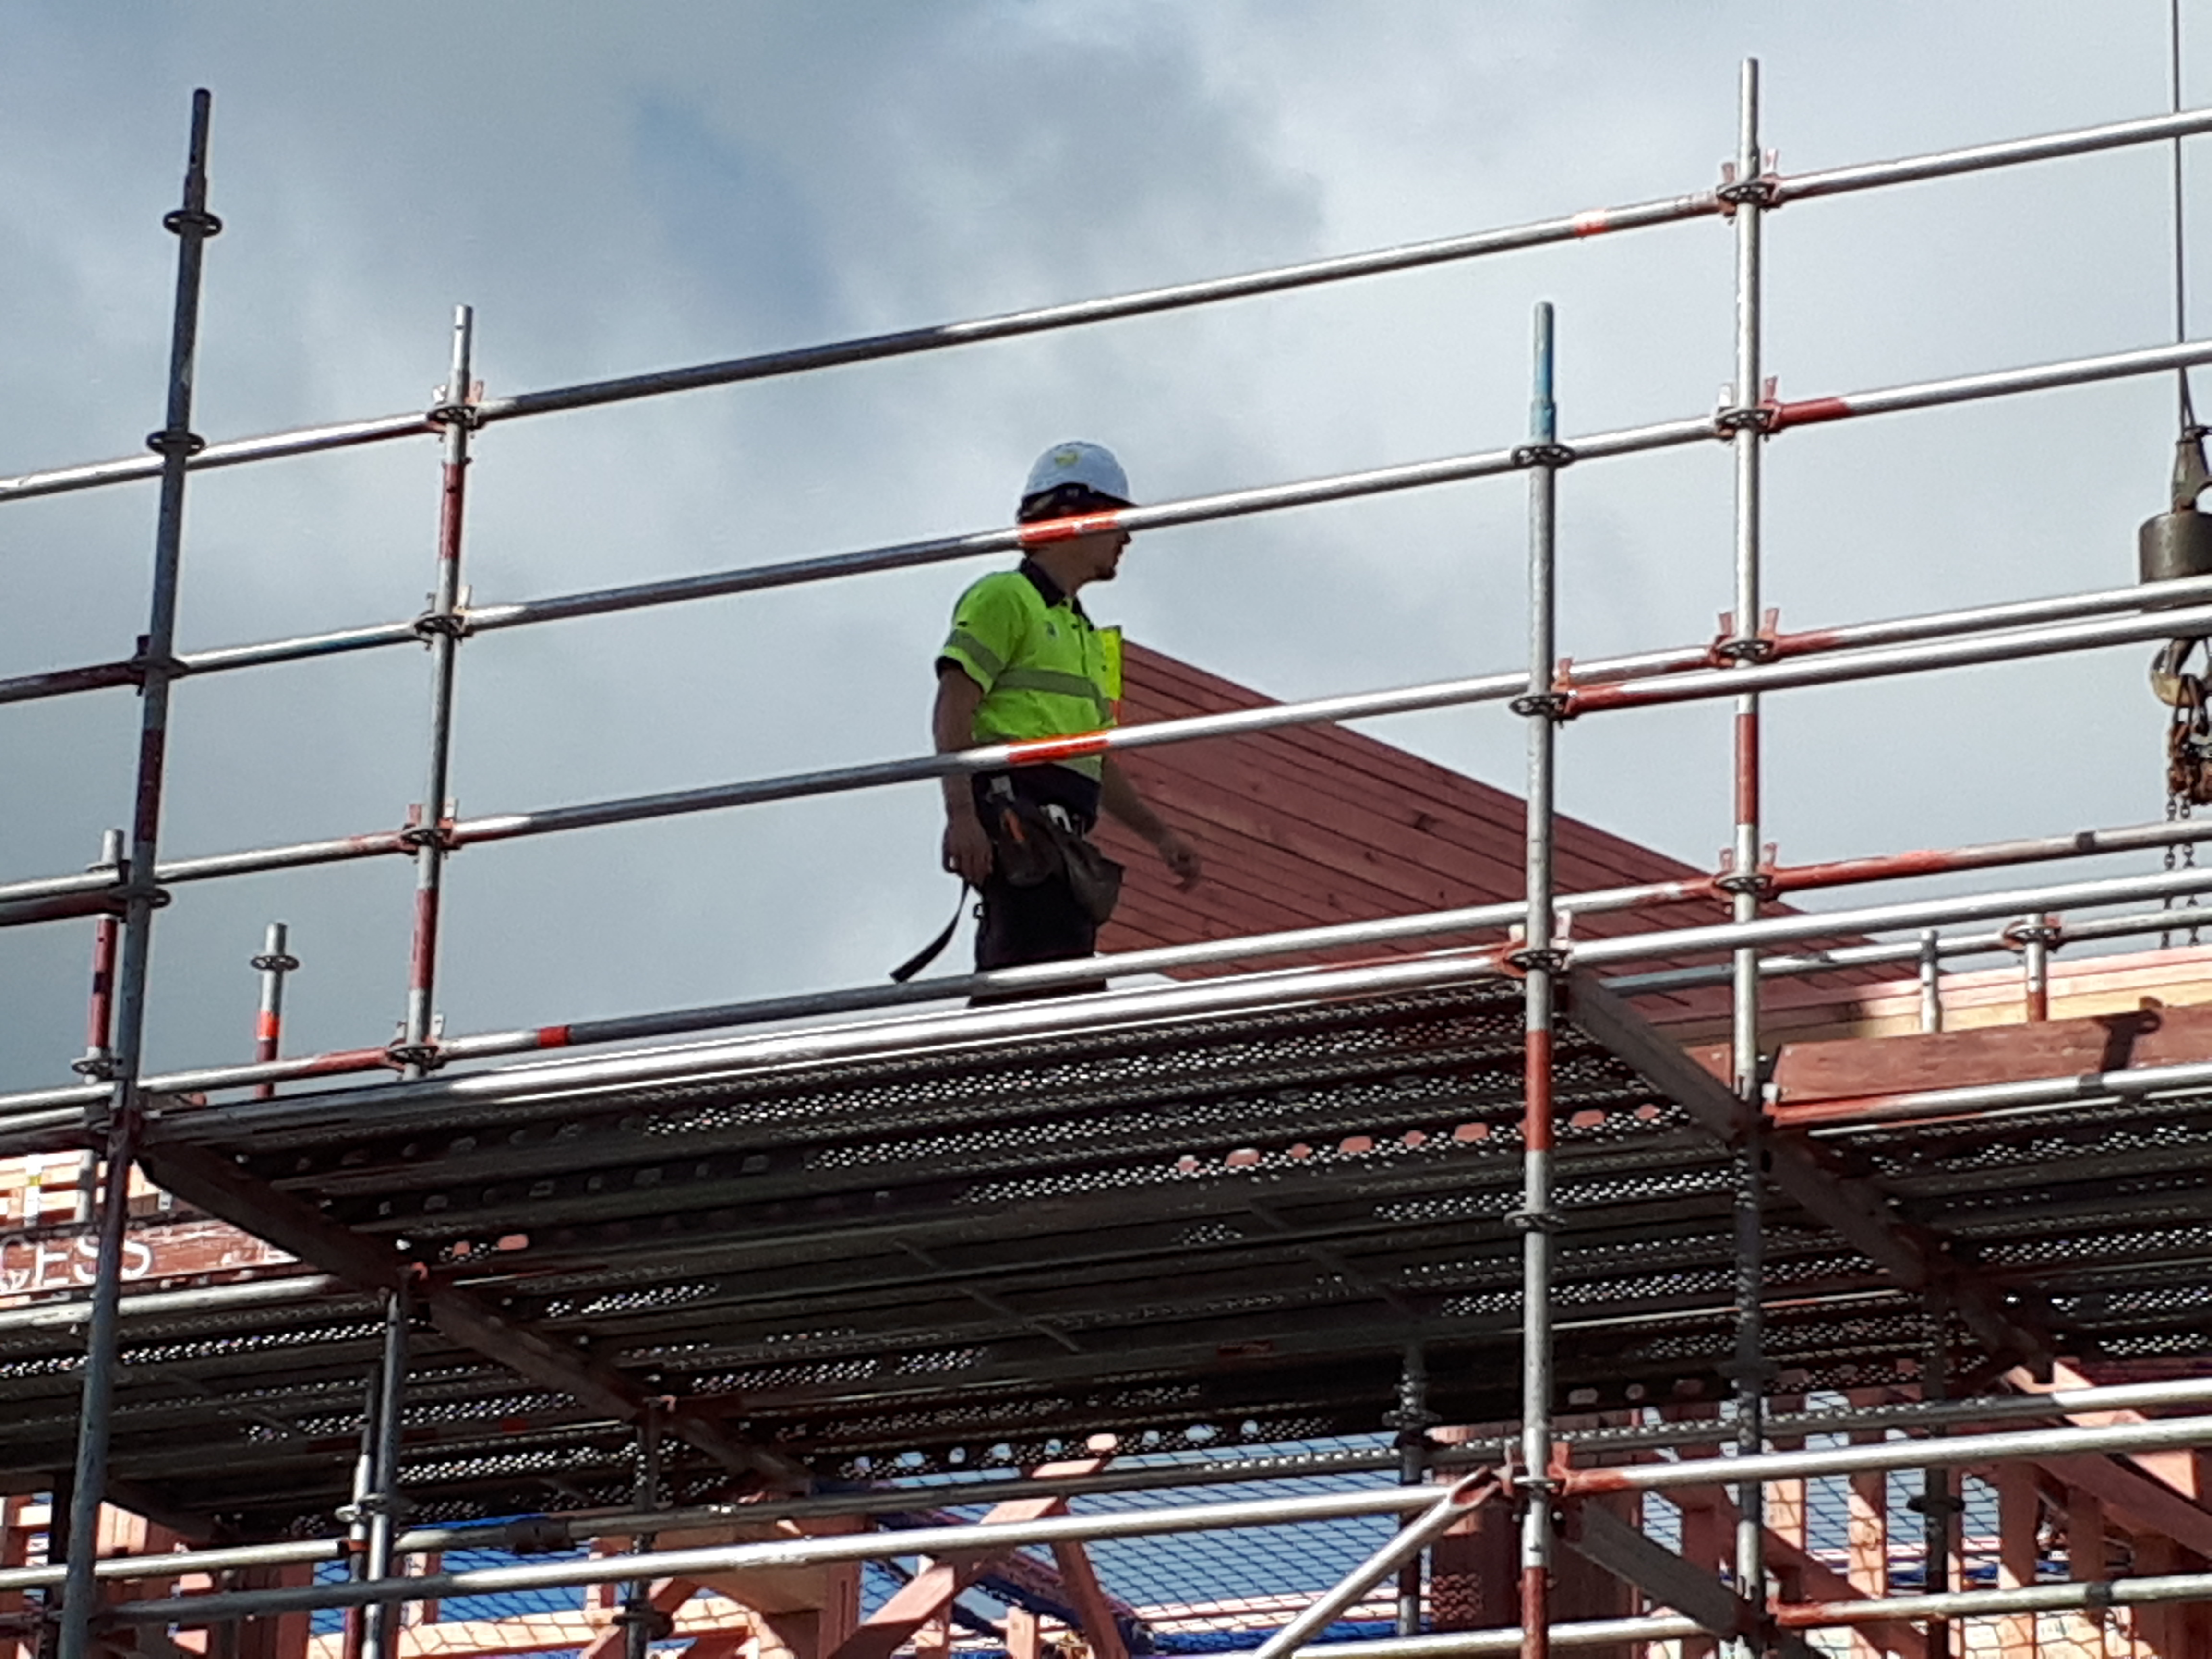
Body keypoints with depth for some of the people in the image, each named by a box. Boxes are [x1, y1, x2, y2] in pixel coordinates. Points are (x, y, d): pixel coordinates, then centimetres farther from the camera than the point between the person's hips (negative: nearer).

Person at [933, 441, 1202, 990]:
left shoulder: (1084, 634, 31)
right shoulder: (1004, 598, 3)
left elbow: (1097, 760, 33)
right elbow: (953, 710, -9)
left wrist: (1158, 834, 24)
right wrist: (961, 812, -22)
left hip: (1059, 833, 10)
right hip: (1015, 815, -10)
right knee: (1062, 985, -24)